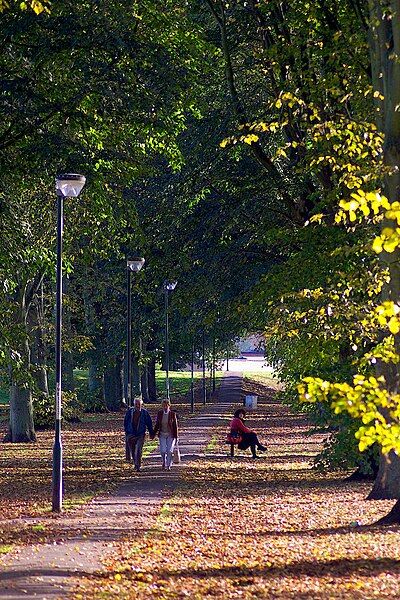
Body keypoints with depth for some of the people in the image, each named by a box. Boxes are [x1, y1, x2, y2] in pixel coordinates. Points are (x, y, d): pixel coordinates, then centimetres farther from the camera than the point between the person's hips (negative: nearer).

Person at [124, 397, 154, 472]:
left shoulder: (144, 412, -2)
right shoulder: (130, 411, 1)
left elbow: (149, 423, 6)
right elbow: (125, 422, 11)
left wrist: (151, 433, 8)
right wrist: (126, 431, 8)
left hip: (140, 435, -2)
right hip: (131, 434, 2)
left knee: (138, 451, -14)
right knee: (133, 451, 11)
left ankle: (138, 466, -11)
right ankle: (135, 463, 31)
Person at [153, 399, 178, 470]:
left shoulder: (173, 414, -5)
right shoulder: (159, 413, 1)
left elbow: (175, 426, -2)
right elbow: (157, 425, 10)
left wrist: (176, 437, -4)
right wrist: (154, 434, 9)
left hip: (170, 435, -2)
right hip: (162, 434, 2)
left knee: (169, 451, -7)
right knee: (163, 451, -8)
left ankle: (168, 466, 7)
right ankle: (164, 462, 19)